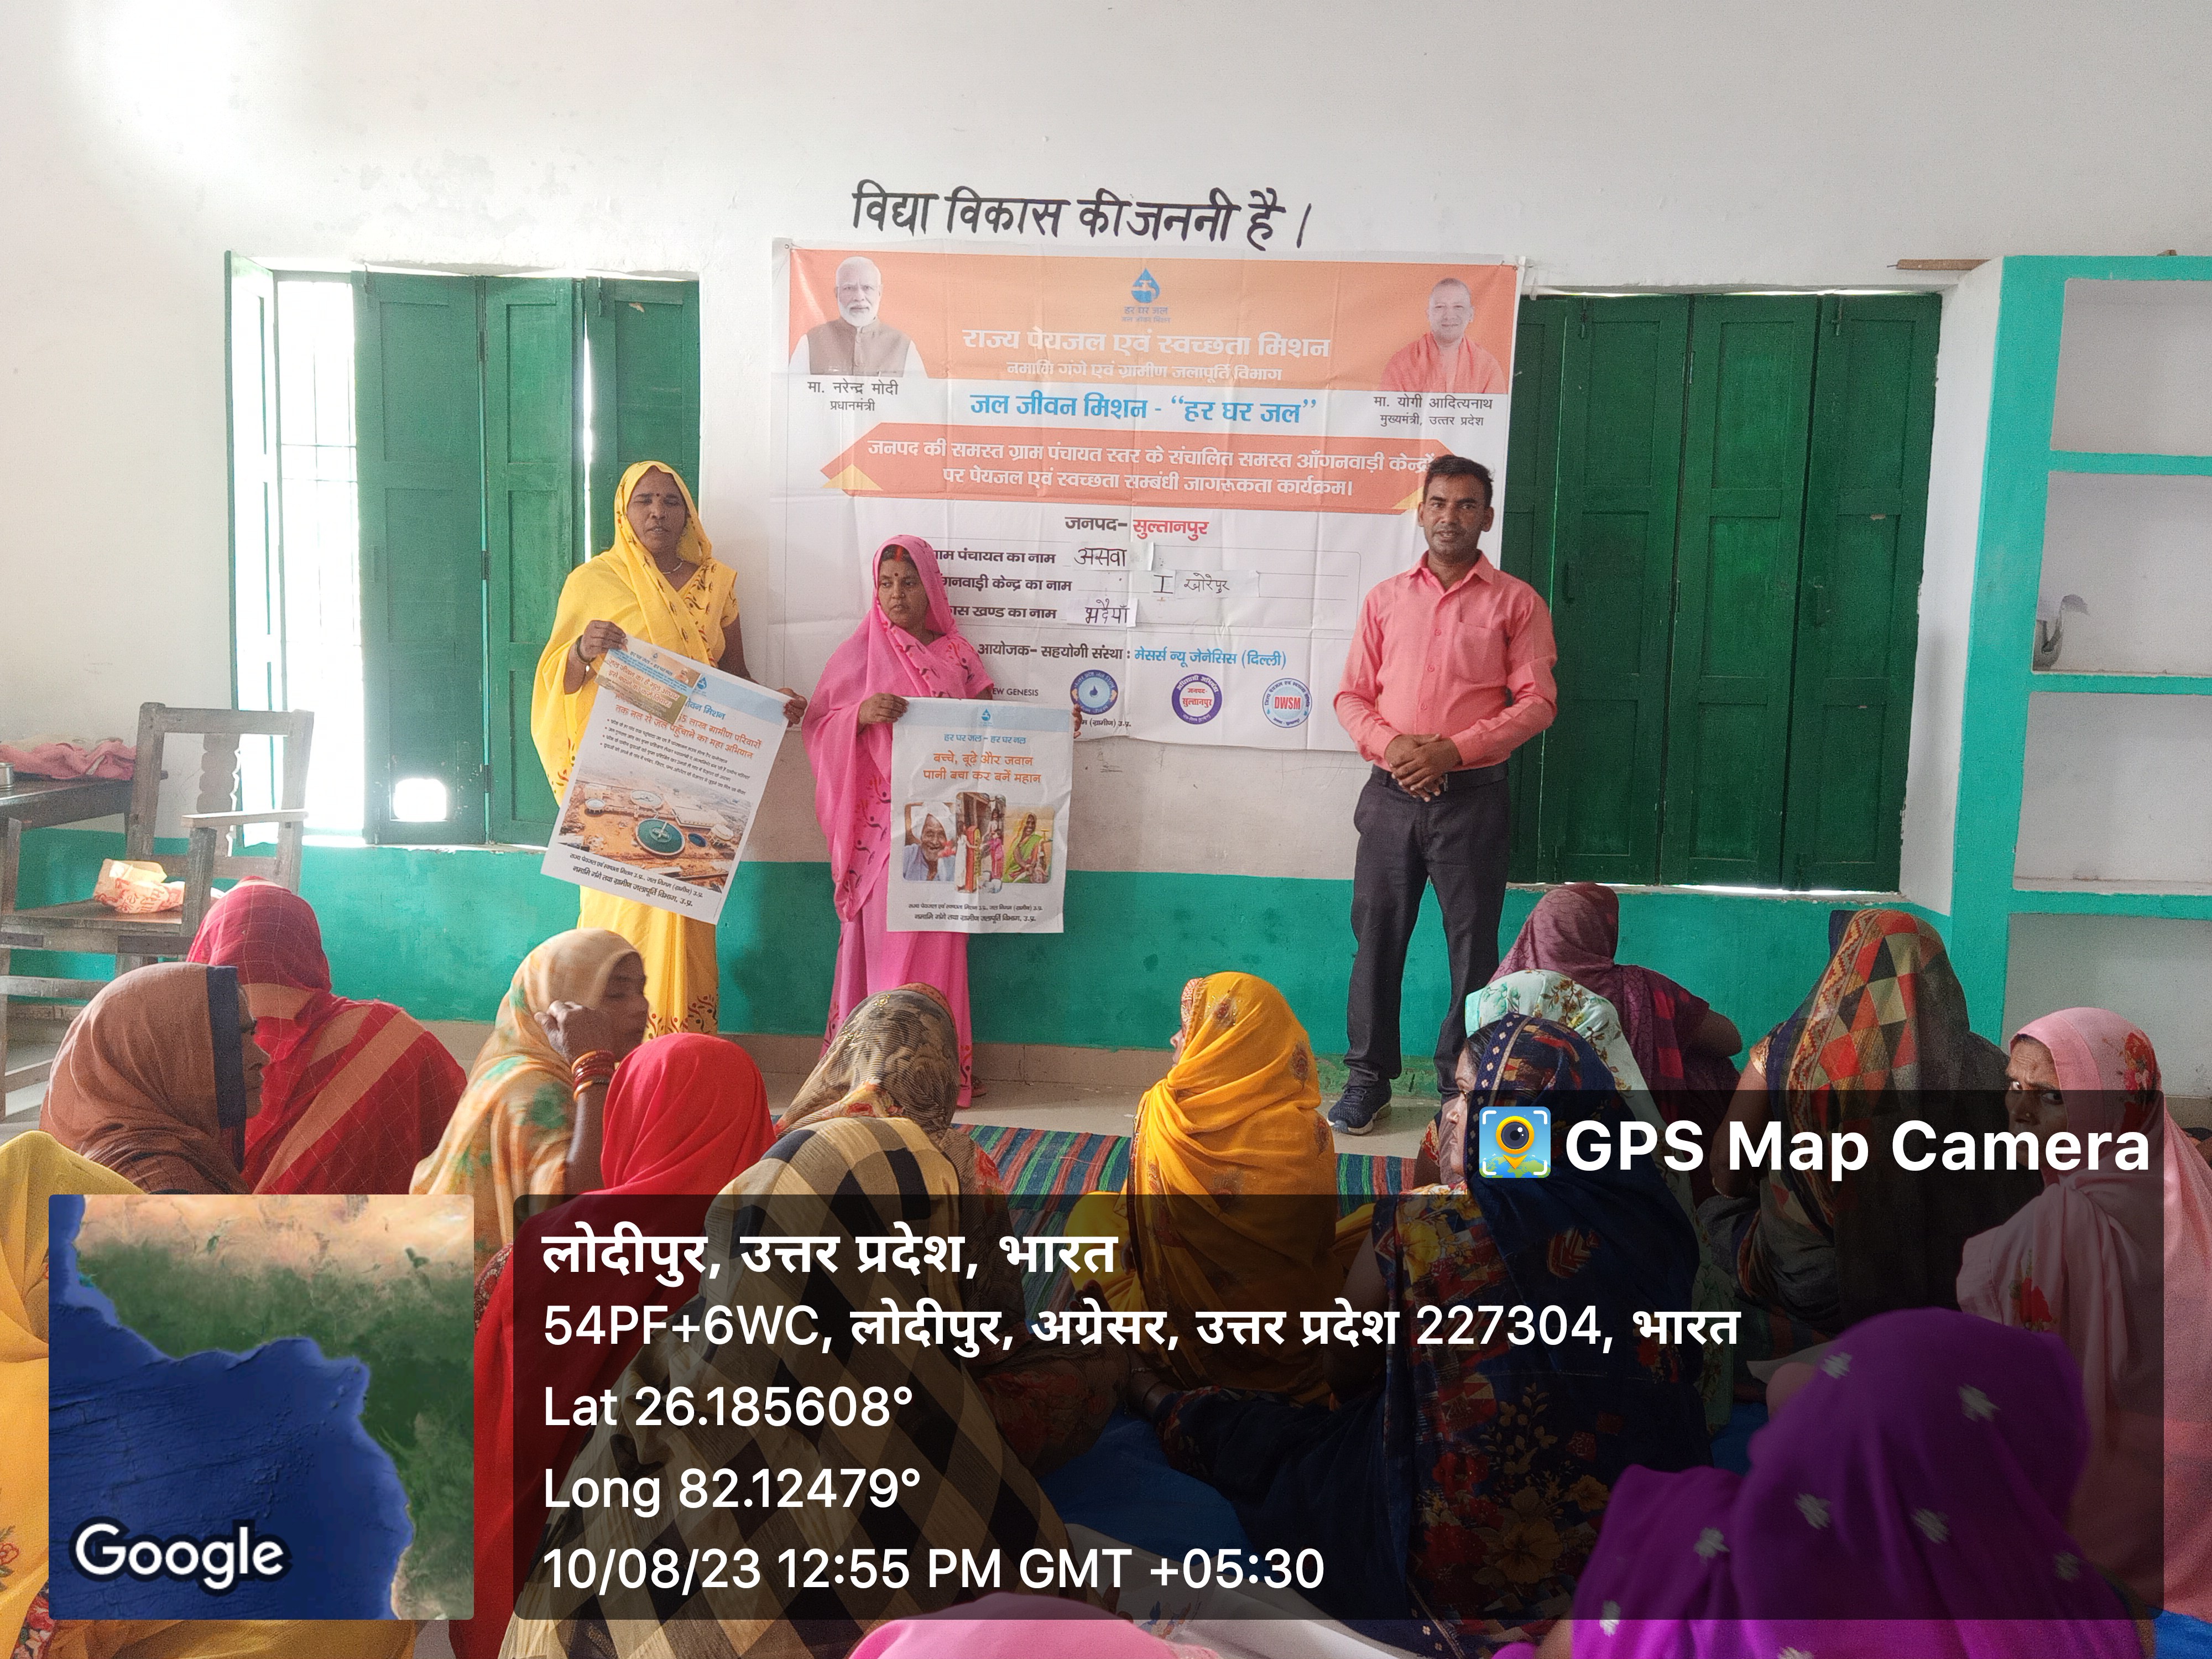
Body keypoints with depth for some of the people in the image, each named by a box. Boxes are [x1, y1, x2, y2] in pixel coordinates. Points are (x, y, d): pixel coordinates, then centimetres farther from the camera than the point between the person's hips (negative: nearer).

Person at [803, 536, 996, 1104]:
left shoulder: (957, 654, 13)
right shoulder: (860, 653, 5)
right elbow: (818, 727, 2)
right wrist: (861, 713, -17)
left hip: (941, 818, 3)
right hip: (883, 819, -3)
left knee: (938, 940, 3)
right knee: (889, 938, -7)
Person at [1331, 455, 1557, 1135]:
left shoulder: (1516, 602, 3)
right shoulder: (1385, 598, 11)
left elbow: (1537, 701, -3)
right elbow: (1352, 694, 9)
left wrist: (1454, 750, -15)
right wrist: (1389, 744, -12)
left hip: (1471, 795, -2)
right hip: (1392, 792, 2)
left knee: (1473, 943, 3)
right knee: (1377, 936, 5)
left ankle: (1461, 1082, 15)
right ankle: (1367, 1078, 16)